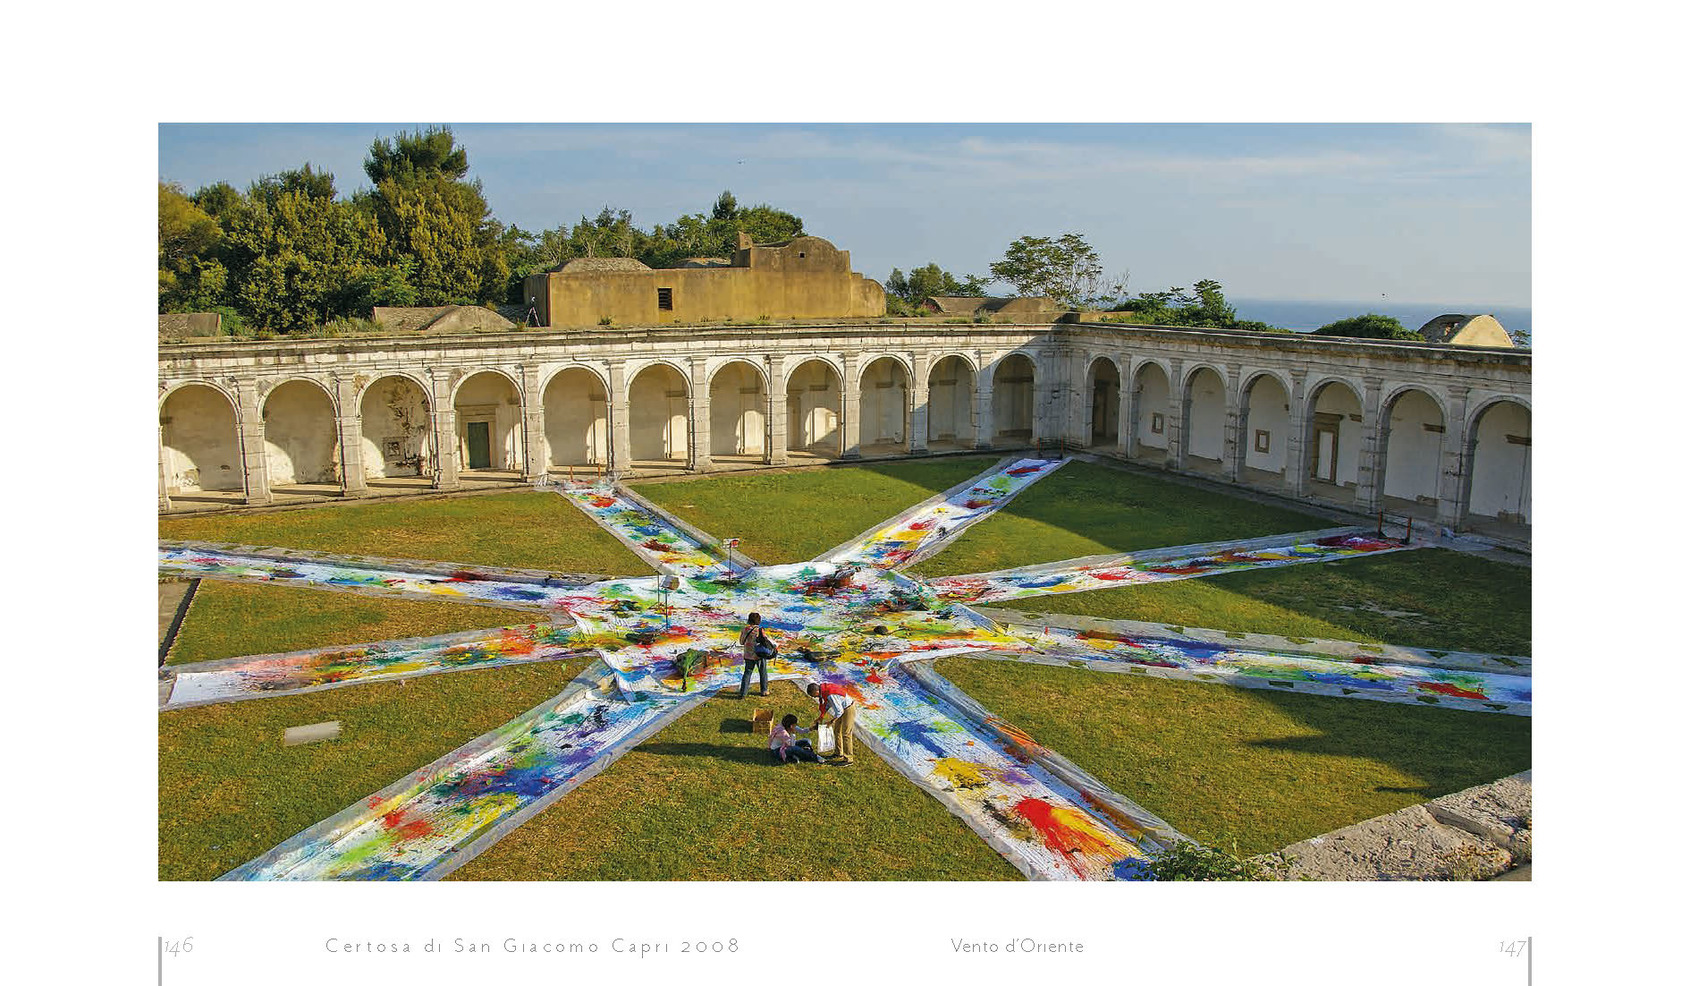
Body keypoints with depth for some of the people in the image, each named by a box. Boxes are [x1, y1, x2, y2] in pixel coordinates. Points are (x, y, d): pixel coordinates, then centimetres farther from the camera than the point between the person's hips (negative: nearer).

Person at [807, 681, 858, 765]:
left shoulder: (830, 695, -34)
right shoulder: (823, 686, -6)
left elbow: (839, 711, -26)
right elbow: (827, 703, 12)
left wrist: (832, 721, -13)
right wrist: (821, 716, 15)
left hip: (849, 709, -10)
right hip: (843, 709, 10)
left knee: (846, 734, -6)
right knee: (837, 731, 18)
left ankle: (848, 759, 1)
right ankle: (838, 753, 33)